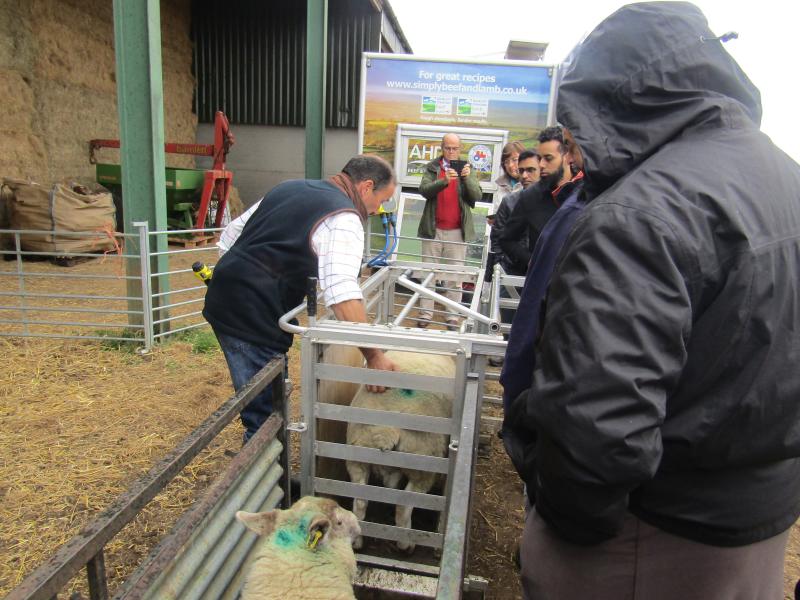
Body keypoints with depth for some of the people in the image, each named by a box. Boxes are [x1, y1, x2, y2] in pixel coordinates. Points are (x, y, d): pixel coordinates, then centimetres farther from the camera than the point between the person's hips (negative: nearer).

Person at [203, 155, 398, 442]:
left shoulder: (290, 187, 16)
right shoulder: (344, 220, -11)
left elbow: (232, 233, 21)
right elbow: (343, 294, -25)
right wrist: (374, 356, -23)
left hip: (222, 302, 9)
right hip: (255, 320, -9)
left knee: (257, 406, 21)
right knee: (264, 417, 1)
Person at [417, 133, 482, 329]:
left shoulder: (466, 169, 7)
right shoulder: (432, 167, 6)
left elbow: (476, 196, -2)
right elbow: (424, 190, -10)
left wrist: (467, 178, -20)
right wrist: (445, 181, -26)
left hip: (457, 231, 0)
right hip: (433, 229, 1)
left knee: (455, 277, 1)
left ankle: (452, 317, 7)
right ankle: (425, 314, 14)